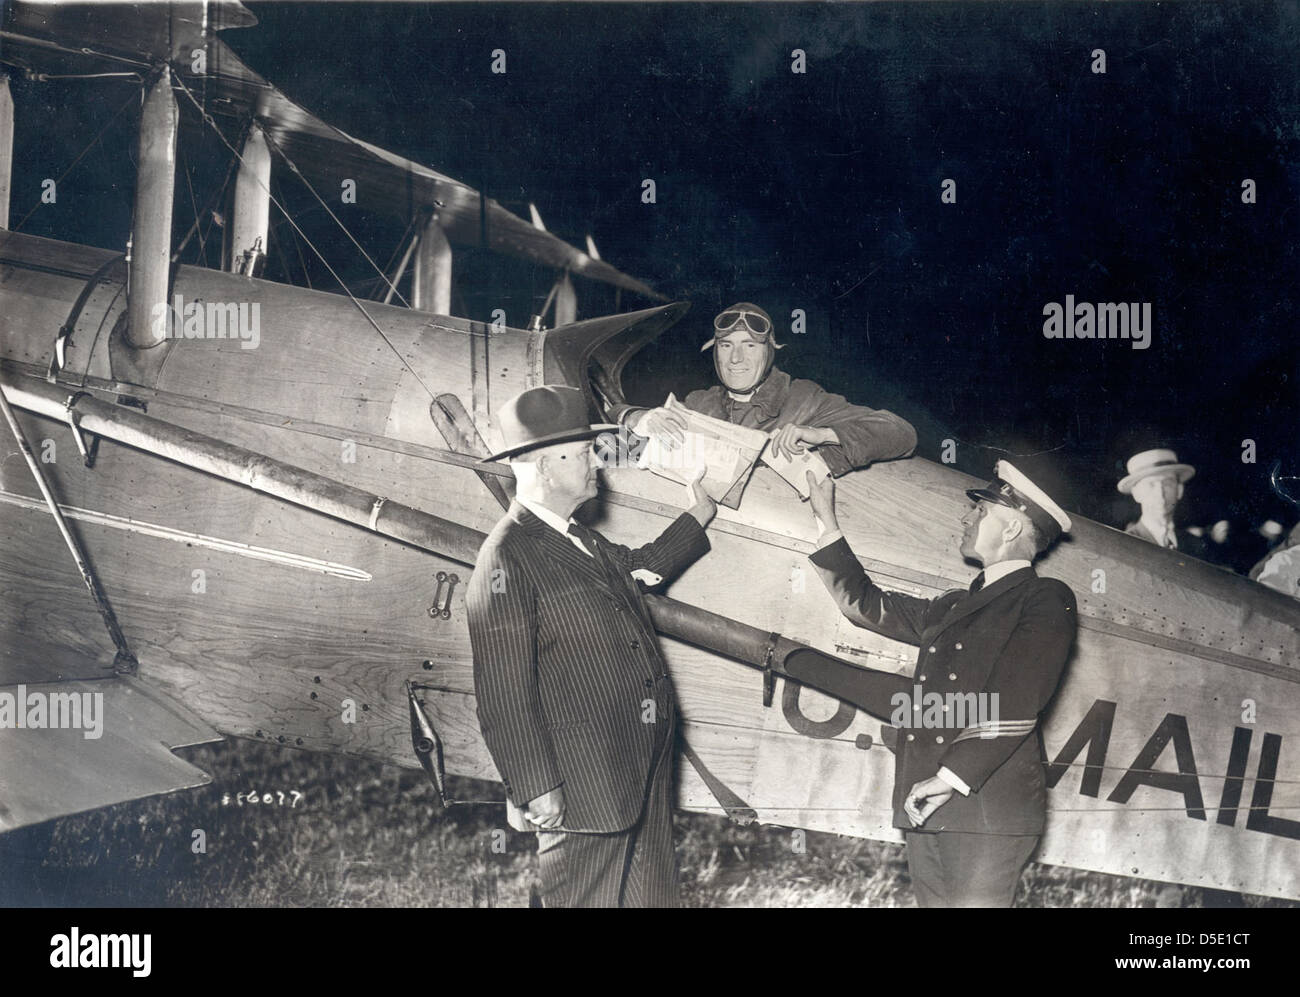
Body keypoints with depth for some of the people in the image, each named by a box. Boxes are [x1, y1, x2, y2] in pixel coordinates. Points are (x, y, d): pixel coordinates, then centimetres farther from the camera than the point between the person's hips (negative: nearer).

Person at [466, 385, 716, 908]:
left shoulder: (583, 540, 13)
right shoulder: (506, 559, -16)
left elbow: (638, 566, 38)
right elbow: (505, 693, -19)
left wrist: (699, 515, 42)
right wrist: (536, 790, -20)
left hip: (647, 773, 9)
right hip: (583, 785, -9)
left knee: (650, 894, 17)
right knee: (588, 897, 3)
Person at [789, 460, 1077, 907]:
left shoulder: (1047, 601, 1)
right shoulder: (951, 607, 25)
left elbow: (1017, 702, -11)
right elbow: (865, 604, 33)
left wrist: (952, 777, -17)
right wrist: (826, 521, 32)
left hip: (988, 808, -7)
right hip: (925, 808, 7)